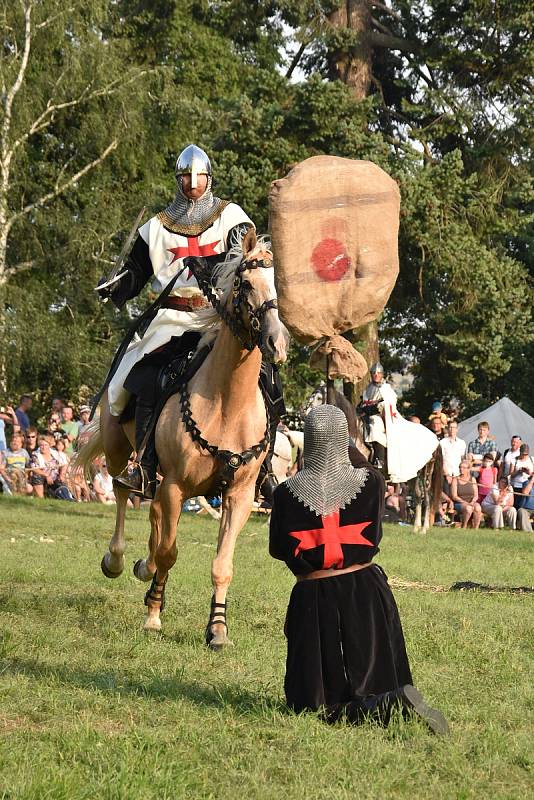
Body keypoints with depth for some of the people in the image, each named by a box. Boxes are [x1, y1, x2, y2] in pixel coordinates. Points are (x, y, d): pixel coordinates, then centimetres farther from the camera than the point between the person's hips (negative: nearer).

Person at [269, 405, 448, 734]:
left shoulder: (287, 493, -8)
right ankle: (397, 702, -10)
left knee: (313, 703, -1)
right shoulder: (371, 481, -5)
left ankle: (394, 705, -22)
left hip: (314, 599, -2)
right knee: (377, 684, 20)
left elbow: (278, 549, 4)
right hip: (366, 592, 2)